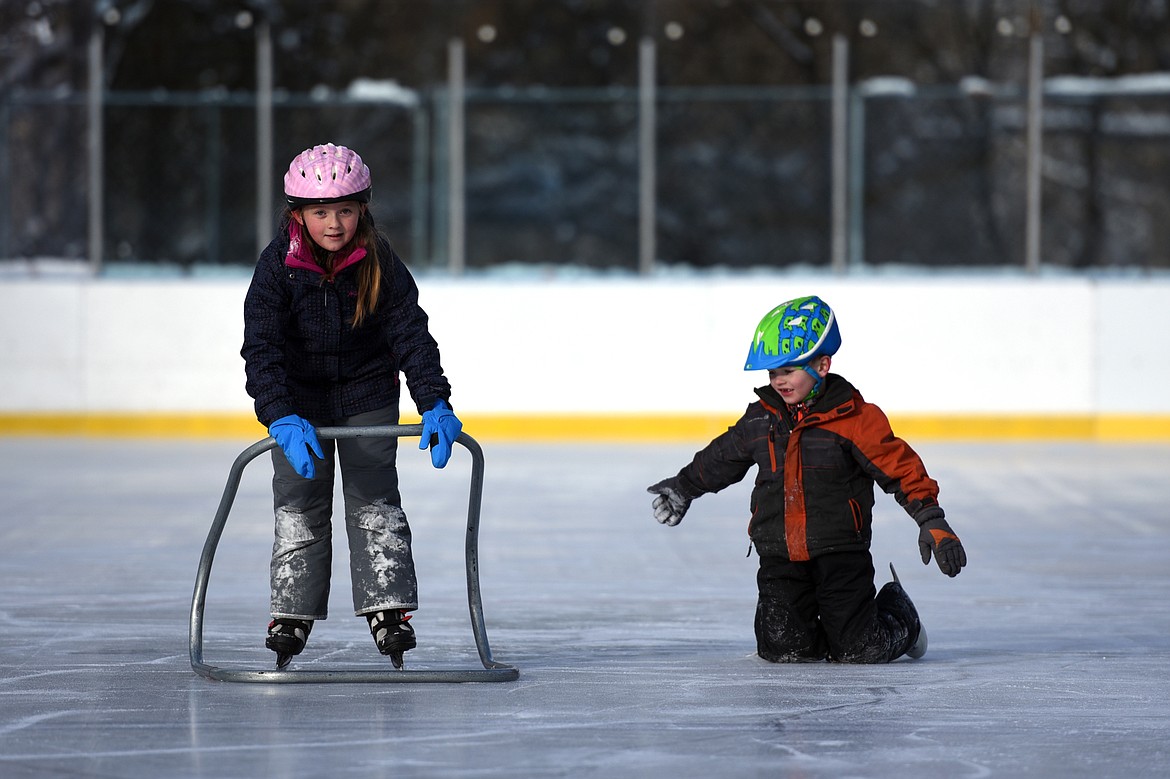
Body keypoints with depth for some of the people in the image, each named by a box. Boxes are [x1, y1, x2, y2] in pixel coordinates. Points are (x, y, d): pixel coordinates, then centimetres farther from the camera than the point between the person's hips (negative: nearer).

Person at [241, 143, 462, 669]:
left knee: (373, 500, -2)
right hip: (299, 398, 0)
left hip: (368, 393, 0)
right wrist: (283, 419, -39)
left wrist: (435, 404, -31)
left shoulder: (381, 264, -19)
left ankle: (388, 607, 2)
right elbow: (262, 347, -26)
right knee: (299, 505, 1)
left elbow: (411, 335, -18)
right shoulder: (279, 266, -21)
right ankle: (292, 611, 10)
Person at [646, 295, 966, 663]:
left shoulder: (855, 419, -9)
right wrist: (683, 488, 35)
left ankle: (898, 618, 26)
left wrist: (931, 521, -17)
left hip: (841, 554, -4)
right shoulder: (760, 419, 6)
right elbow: (721, 459, 24)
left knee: (861, 651, -10)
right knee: (783, 650, -10)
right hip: (780, 560, 4)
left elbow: (901, 468, -9)